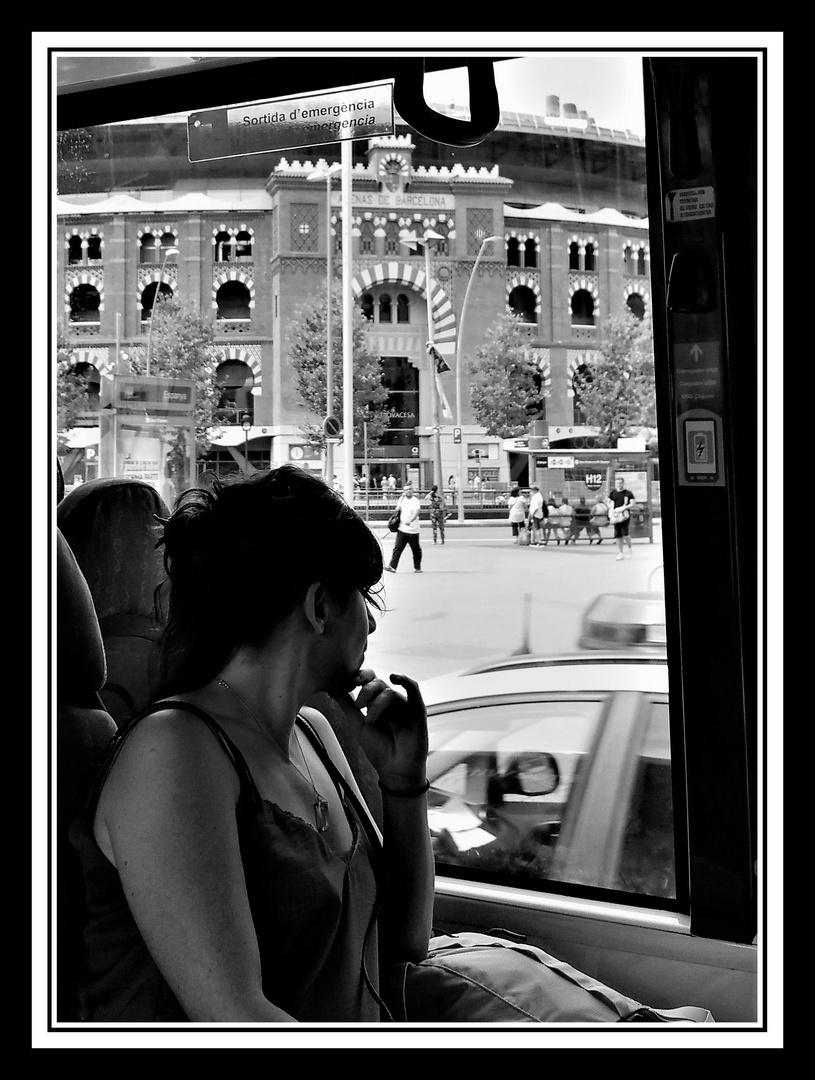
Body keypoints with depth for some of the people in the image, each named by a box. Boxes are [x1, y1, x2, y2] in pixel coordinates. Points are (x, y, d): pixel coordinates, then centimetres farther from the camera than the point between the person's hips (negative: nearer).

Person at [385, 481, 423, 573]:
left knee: (416, 550, 7)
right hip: (402, 529, 4)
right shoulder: (402, 499, 9)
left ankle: (417, 568, 20)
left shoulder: (416, 501, -9)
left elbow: (416, 513, -26)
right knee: (397, 548, -4)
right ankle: (392, 566, -8)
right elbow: (397, 510, 27)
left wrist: (410, 521, -42)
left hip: (413, 530, -4)